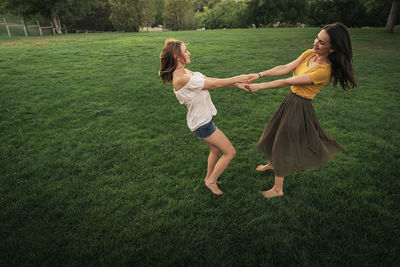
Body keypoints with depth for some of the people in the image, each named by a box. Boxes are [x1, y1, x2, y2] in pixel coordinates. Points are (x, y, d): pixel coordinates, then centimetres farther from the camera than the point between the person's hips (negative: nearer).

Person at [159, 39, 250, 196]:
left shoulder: (185, 72, 3)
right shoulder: (181, 79, -27)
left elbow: (210, 80, 3)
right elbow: (213, 84, -21)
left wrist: (236, 83, 0)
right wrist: (237, 78, -9)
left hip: (204, 119, 9)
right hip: (202, 124, -9)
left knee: (216, 150, 25)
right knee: (230, 152, 3)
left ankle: (209, 178, 46)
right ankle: (211, 182, 22)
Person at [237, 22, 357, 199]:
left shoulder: (324, 70, -25)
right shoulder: (309, 54, -2)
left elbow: (288, 82, -27)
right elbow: (286, 68, -7)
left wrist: (259, 86, -24)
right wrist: (260, 74, -17)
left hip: (299, 107, -8)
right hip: (290, 100, 8)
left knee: (282, 142, 1)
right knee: (273, 135, 22)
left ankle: (278, 189, 17)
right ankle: (272, 163, 50)